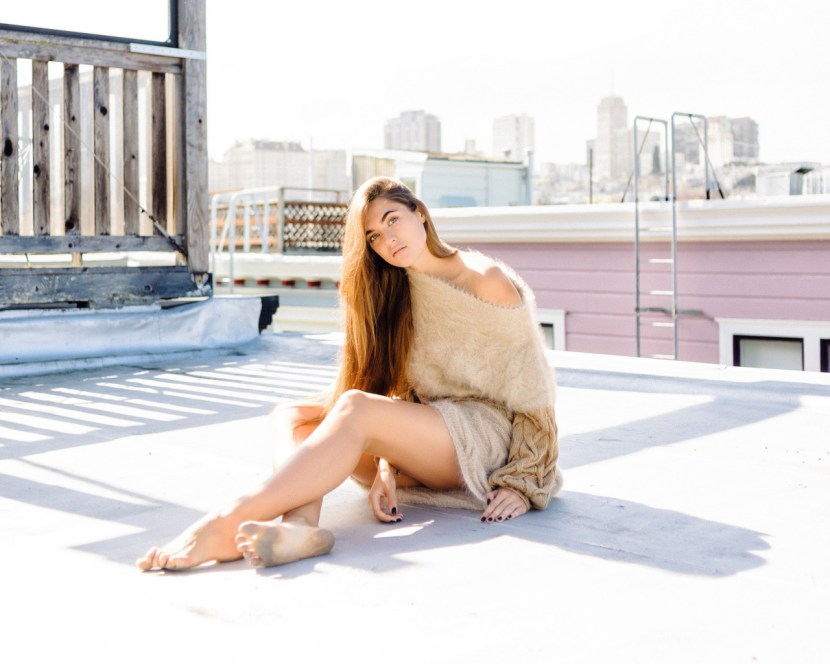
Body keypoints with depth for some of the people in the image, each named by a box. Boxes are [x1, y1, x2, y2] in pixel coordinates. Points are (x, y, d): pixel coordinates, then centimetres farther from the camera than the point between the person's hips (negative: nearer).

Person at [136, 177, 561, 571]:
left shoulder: (489, 282, -4)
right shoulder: (396, 292, 13)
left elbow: (532, 392, -5)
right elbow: (400, 392, 5)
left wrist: (522, 486, -11)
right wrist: (385, 466, -12)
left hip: (485, 436, -6)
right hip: (422, 437, 7)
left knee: (356, 407, -32)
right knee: (292, 417, -14)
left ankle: (229, 523, -42)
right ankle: (300, 522, -44)